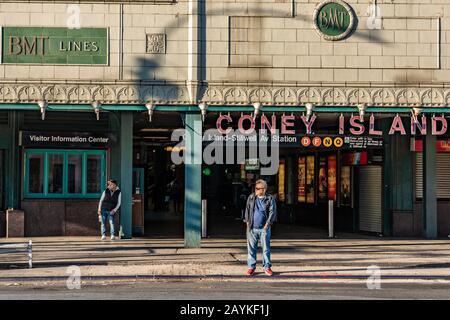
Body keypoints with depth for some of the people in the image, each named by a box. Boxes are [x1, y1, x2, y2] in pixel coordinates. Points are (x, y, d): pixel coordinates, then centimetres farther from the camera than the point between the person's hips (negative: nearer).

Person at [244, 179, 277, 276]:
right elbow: (247, 210, 12)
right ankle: (251, 267, 11)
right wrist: (247, 221, 2)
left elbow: (272, 212, -4)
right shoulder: (251, 198, 9)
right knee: (251, 248, 4)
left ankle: (267, 267, 11)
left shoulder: (270, 199, 1)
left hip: (264, 228, -2)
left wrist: (267, 224, -12)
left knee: (266, 248, 3)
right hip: (252, 228, 2)